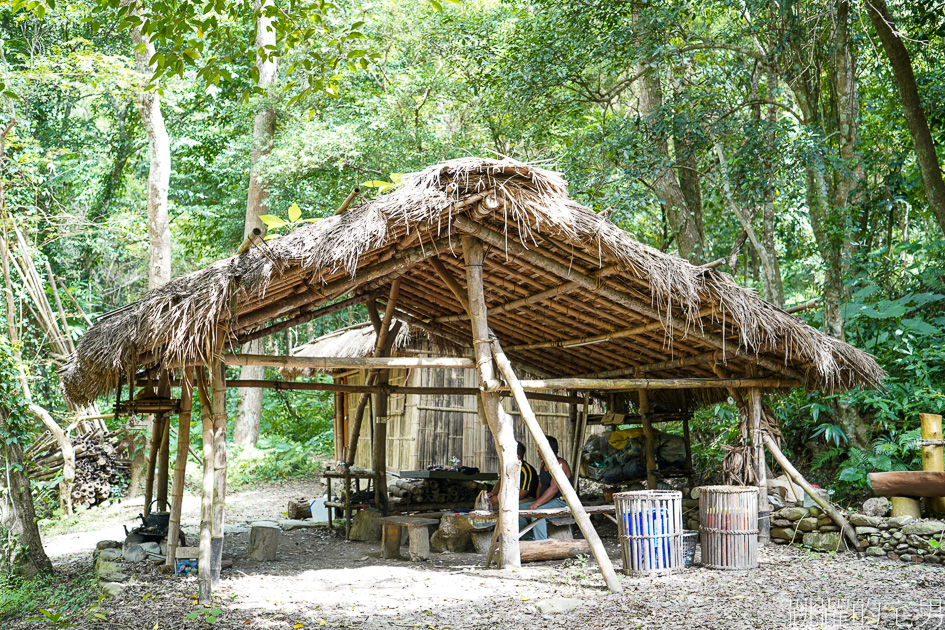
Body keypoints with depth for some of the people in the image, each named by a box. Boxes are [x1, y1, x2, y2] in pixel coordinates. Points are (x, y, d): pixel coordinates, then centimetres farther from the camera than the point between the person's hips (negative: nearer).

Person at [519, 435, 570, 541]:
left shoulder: (560, 464, -16)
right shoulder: (543, 464, 16)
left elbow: (554, 488, -24)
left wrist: (537, 504, -29)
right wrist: (537, 501, 2)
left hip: (561, 503, -10)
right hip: (546, 502, 10)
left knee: (537, 512, -35)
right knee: (518, 509, -3)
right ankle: (529, 540, 0)